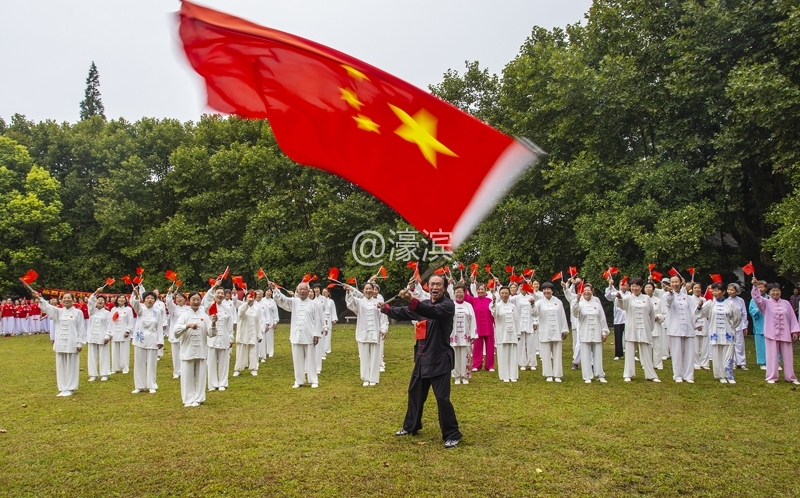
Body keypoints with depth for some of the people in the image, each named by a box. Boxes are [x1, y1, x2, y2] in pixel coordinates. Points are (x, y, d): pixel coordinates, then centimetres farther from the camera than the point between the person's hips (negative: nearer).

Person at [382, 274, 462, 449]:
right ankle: (411, 426, 38)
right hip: (422, 357, 8)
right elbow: (403, 313, 19)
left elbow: (433, 311, -34)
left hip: (440, 359, -8)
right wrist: (386, 308, 5)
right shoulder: (424, 304, 11)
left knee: (442, 398, -8)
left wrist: (412, 300, -49)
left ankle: (452, 435, 7)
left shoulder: (448, 305, -13)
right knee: (415, 392, 19)